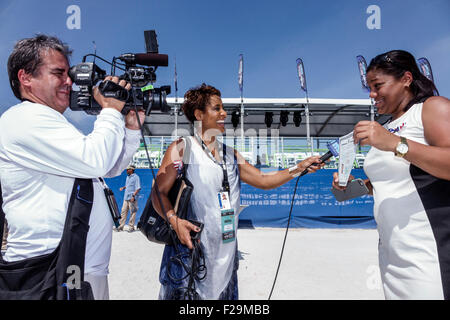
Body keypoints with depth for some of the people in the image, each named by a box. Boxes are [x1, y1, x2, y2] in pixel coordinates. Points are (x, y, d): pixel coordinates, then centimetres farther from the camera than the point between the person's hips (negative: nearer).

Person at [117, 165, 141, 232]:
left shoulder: (136, 177, -8)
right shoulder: (128, 177, 17)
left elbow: (138, 188, -13)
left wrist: (133, 196, -21)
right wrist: (123, 188, 9)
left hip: (132, 198, -8)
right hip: (126, 197, 8)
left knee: (132, 213, -1)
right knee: (123, 211, 7)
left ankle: (131, 227, 6)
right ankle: (121, 226, 13)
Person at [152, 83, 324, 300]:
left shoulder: (230, 154, 13)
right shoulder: (182, 148, -3)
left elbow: (263, 180, 10)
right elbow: (158, 193, -7)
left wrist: (299, 168, 2)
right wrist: (174, 221, -23)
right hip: (189, 250, -5)